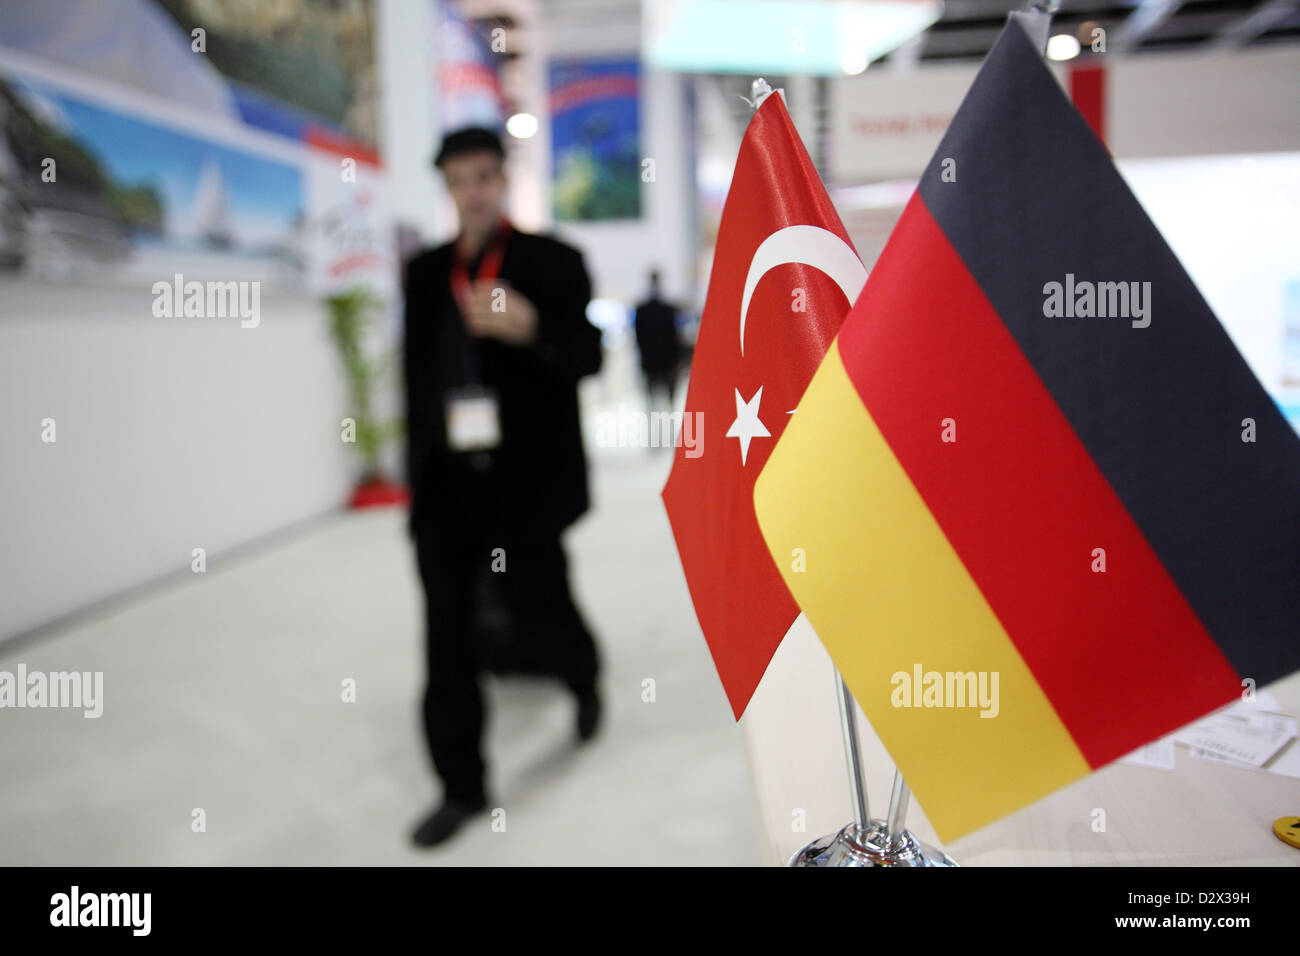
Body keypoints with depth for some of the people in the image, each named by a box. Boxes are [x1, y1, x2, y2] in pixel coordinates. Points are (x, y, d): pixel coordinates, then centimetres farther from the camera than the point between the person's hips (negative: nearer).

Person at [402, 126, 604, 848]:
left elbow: (587, 357, -9)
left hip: (524, 483, -3)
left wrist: (528, 327, -27)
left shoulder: (554, 262, 0)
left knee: (542, 611, 5)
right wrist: (419, 470, 12)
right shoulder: (426, 271, 12)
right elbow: (417, 371, 14)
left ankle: (586, 680, 42)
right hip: (444, 487, 4)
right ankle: (463, 787, 19)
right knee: (447, 640, 4)